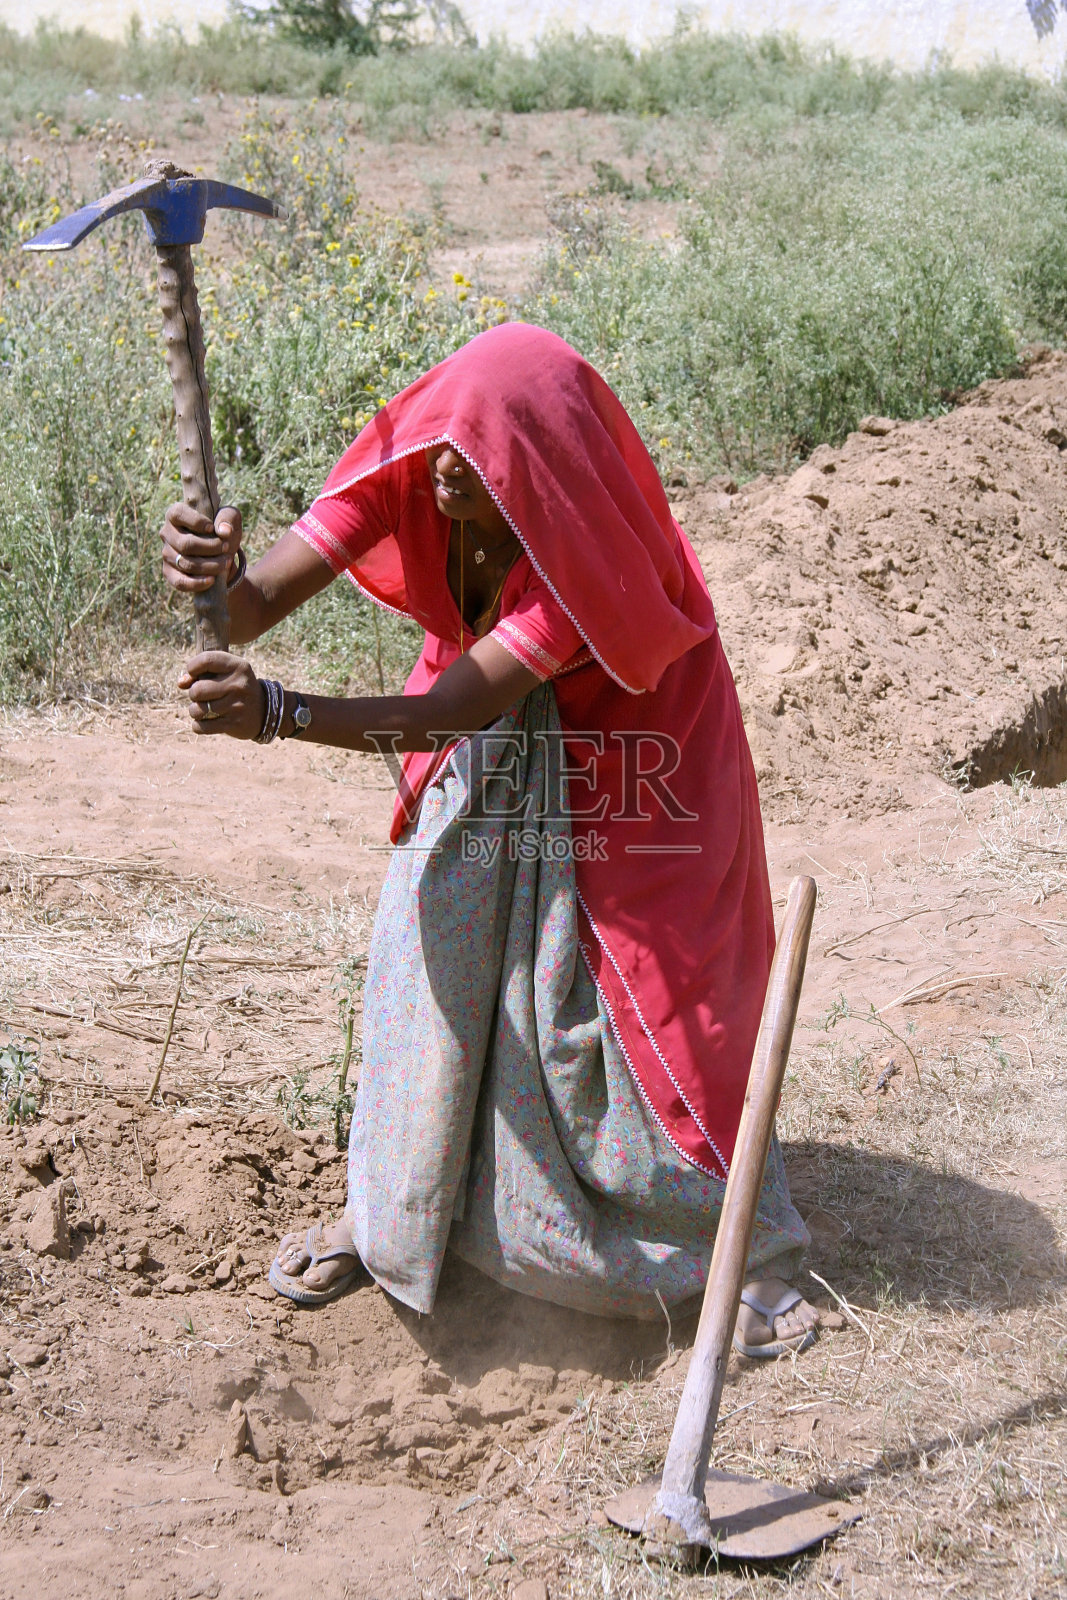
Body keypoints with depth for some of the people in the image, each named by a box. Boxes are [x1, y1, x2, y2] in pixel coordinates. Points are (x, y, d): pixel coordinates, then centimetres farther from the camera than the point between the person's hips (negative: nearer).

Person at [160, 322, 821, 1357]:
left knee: (625, 1011, -1)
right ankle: (388, 1210, 30)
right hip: (469, 767, 5)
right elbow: (251, 608, -28)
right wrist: (214, 577, -53)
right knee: (426, 985, 8)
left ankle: (746, 1249, 17)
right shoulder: (408, 470, -23)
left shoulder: (585, 548, -36)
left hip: (605, 783, -4)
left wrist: (279, 713, -55)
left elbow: (452, 711, -42)